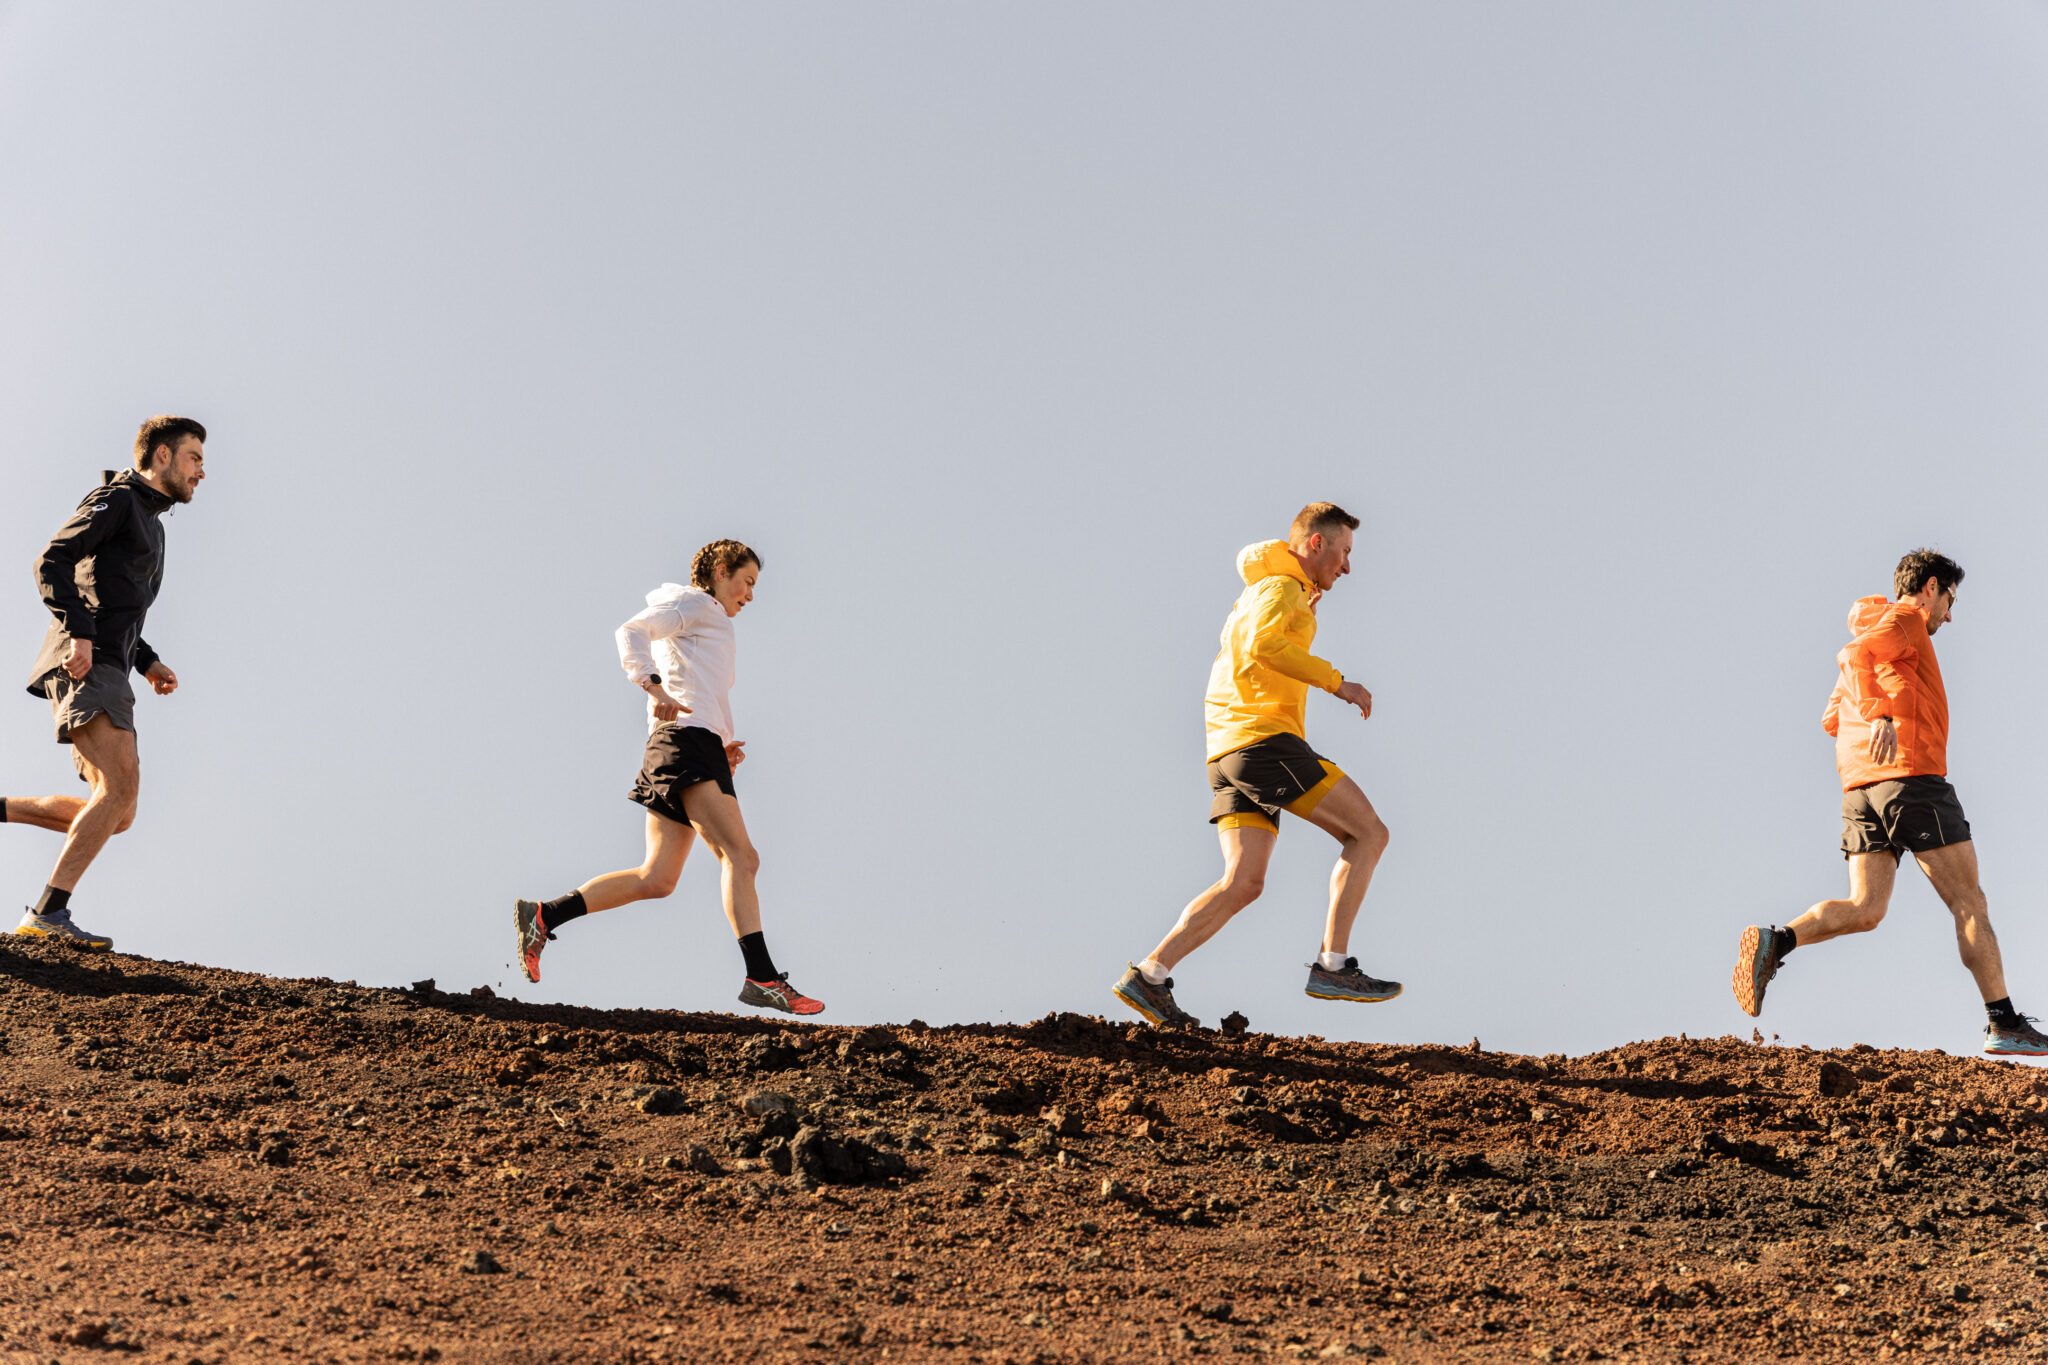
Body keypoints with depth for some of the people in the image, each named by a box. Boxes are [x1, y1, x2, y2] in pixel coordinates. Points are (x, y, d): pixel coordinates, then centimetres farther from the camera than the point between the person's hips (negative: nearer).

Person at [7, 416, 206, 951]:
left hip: (106, 674, 9)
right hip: (85, 666, -9)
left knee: (116, 818, 2)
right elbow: (52, 561, -11)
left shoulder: (149, 525, 30)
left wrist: (149, 664, 19)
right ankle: (49, 912, -30)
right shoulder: (117, 499, 2)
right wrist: (79, 634, -23)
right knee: (122, 784, -25)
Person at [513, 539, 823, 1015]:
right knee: (741, 856, -19)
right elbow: (631, 632, -10)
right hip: (687, 741, -10)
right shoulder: (694, 604, 6)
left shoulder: (705, 627, 33)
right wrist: (654, 686, -25)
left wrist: (723, 747, 17)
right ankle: (761, 977, -28)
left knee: (655, 879, 2)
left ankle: (541, 917, 6)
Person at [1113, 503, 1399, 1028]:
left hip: (1228, 749, 9)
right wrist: (1337, 682, -19)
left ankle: (1149, 976, -7)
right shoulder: (1282, 589, -4)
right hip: (1265, 735, -9)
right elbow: (1262, 645, -23)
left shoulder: (1255, 595, 27)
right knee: (1368, 833, -5)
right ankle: (1333, 965, -9)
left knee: (1242, 883, 1)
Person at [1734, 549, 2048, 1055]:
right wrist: (1880, 715, -32)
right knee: (1969, 903, -3)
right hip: (1911, 774, -8)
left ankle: (1775, 941, -23)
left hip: (1861, 786, 8)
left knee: (1864, 910, -1)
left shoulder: (1875, 628, 28)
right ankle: (2005, 1026, -3)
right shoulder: (1905, 621, 1)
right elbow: (1854, 655, -20)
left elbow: (1832, 718, 30)